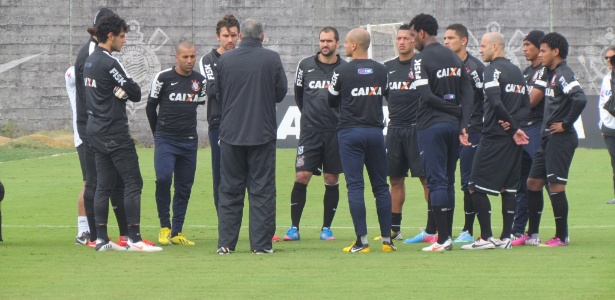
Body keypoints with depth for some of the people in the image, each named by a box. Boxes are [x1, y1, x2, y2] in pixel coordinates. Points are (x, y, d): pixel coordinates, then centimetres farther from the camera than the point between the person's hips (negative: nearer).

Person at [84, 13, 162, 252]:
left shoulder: (90, 61, 12)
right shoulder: (109, 62, -16)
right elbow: (136, 93, -13)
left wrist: (120, 92, -4)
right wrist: (124, 91, 6)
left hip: (95, 131, 9)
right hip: (115, 132, -9)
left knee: (103, 185, 9)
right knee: (133, 182, -6)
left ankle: (101, 238, 8)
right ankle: (134, 239, -9)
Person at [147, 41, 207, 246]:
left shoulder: (200, 81, 7)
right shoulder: (163, 78, -3)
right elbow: (151, 107, 7)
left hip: (189, 142, 4)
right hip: (165, 140, -4)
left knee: (184, 187, 3)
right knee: (163, 179, -20)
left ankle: (177, 232, 10)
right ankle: (164, 227, -8)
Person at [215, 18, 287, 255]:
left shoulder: (225, 60, -1)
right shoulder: (272, 59, -6)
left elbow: (218, 93, 9)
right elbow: (281, 93, 1)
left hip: (231, 133, 2)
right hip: (263, 133, -2)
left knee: (230, 190, 9)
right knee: (262, 189, 3)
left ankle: (226, 243, 6)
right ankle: (261, 244, 0)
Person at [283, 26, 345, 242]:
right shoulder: (306, 65, 6)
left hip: (336, 130, 0)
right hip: (310, 130, 0)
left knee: (332, 179, 4)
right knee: (301, 177, -8)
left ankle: (326, 228, 13)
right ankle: (294, 228, -3)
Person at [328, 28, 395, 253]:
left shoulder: (342, 72, -7)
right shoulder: (381, 71, 5)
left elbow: (331, 102, 4)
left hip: (350, 132, -4)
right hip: (375, 131, 4)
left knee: (355, 186, -4)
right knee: (381, 186, 9)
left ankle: (362, 240, -9)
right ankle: (387, 239, 9)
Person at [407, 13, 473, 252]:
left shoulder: (421, 60, -9)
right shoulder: (455, 58, 13)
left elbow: (427, 96, -17)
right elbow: (467, 95, 6)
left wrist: (455, 110, -6)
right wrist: (463, 124, -2)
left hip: (431, 126, -7)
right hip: (453, 125, 7)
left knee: (436, 181, -5)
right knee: (448, 182, 12)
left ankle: (443, 238, -8)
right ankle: (447, 235, 14)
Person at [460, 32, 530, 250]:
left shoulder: (493, 70, -9)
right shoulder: (516, 71, 15)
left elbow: (495, 102, -21)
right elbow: (526, 105, 13)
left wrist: (512, 127, -12)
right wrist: (514, 123, -3)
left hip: (494, 136, -8)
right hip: (513, 141, 8)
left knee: (477, 188, -4)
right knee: (509, 189, 9)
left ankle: (486, 238, -8)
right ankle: (506, 237, 8)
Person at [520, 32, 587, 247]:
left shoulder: (563, 74, -14)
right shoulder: (549, 74, 15)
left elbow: (580, 99, -28)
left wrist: (566, 124, -20)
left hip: (561, 138, -10)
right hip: (548, 138, 10)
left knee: (556, 185, -7)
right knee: (533, 182, 11)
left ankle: (562, 236, 0)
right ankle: (532, 235, 18)